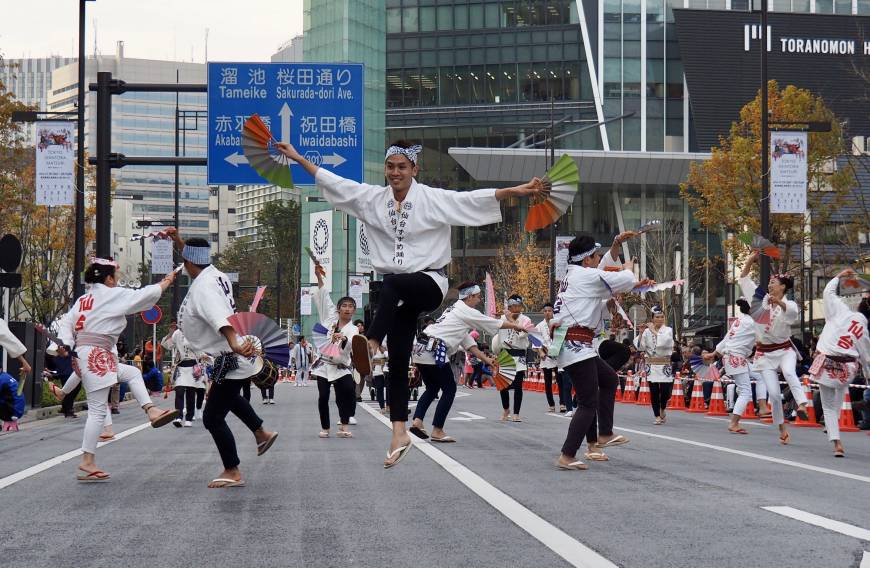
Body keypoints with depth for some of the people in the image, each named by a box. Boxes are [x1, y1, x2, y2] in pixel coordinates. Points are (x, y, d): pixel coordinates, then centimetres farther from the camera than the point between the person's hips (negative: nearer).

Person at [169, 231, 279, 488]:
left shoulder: (202, 288, -23)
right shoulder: (215, 274, 4)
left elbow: (221, 318, -41)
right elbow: (197, 260, 28)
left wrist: (234, 346, -54)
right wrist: (177, 240, 22)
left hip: (231, 361, -10)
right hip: (237, 355, 10)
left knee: (213, 418, -3)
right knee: (228, 396, 37)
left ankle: (233, 473, 4)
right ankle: (261, 433, 46)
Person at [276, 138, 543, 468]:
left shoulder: (434, 199, -4)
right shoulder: (372, 198, 7)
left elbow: (475, 199, -13)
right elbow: (332, 182, 11)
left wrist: (516, 191, -25)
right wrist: (298, 159, 11)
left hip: (429, 283, -4)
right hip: (398, 293, 5)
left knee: (392, 283, -39)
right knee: (398, 363, 1)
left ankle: (371, 344, -45)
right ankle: (399, 434, 4)